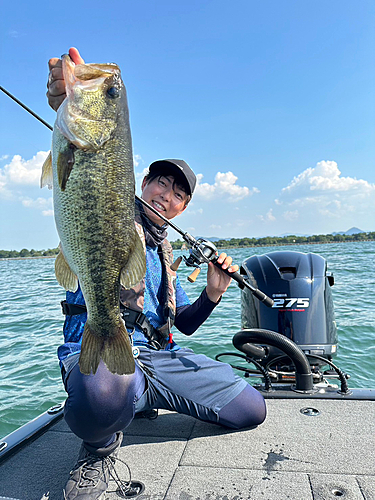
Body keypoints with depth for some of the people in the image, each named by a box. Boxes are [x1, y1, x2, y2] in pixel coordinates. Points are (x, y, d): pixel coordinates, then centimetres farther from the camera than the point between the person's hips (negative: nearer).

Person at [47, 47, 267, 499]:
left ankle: (140, 397, 20)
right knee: (106, 390, -44)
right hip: (98, 349, -7)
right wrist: (71, 108, -43)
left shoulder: (164, 252, 22)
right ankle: (100, 446, -3)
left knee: (251, 409, 1)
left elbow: (185, 323, 23)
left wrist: (212, 294, 2)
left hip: (158, 355, 7)